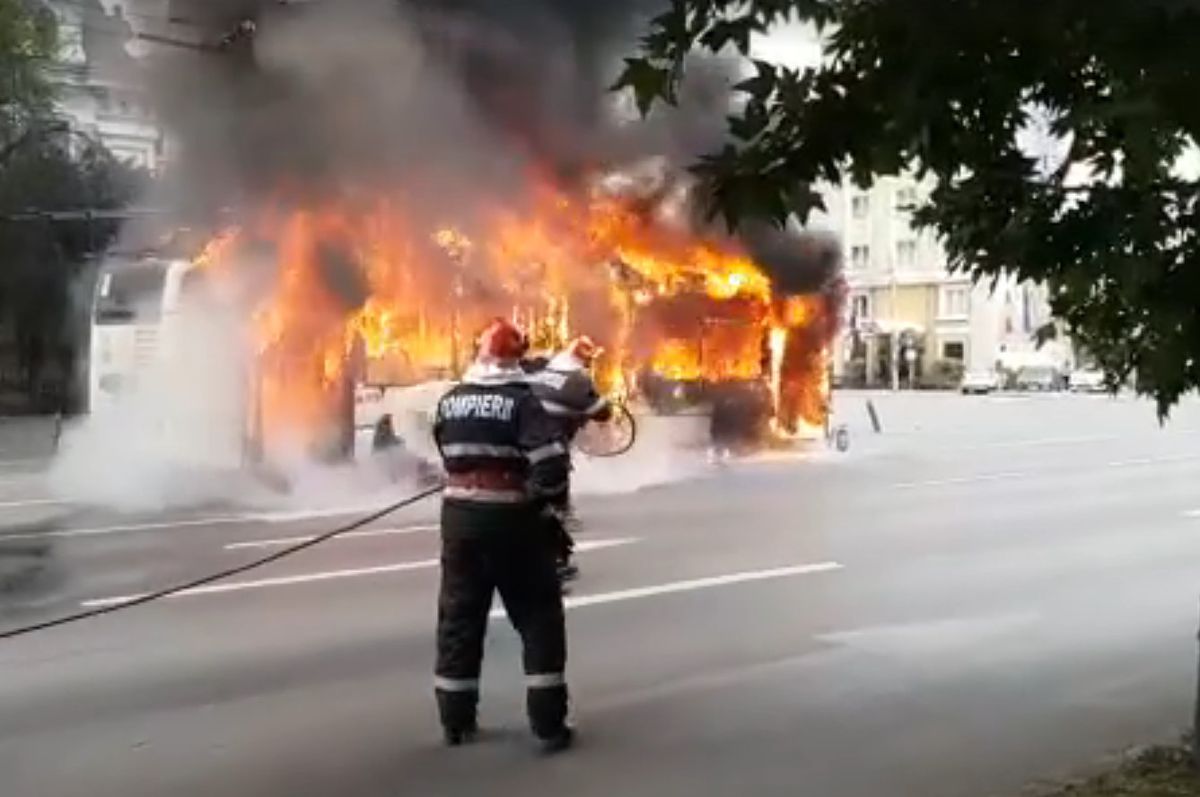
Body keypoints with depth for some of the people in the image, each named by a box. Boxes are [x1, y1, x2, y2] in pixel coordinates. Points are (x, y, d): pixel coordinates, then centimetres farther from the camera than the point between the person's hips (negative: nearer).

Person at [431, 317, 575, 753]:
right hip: (509, 520, -5)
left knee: (459, 615, 14)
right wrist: (543, 496, 0)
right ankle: (549, 723, 4)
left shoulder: (449, 401, 5)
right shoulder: (521, 402, -12)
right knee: (539, 616, 6)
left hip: (459, 516, 5)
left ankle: (456, 719, 21)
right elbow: (551, 464, -19)